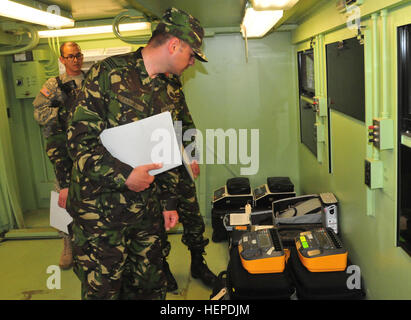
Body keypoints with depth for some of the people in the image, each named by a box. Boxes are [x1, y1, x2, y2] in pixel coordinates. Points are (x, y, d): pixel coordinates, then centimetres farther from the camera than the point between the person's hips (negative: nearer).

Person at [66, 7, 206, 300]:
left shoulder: (169, 94, 12)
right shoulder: (109, 73, -9)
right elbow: (80, 137, -14)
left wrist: (169, 202, 15)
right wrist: (123, 175, -21)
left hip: (147, 211, 6)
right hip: (100, 208, -5)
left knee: (150, 286, 12)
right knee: (102, 290, 4)